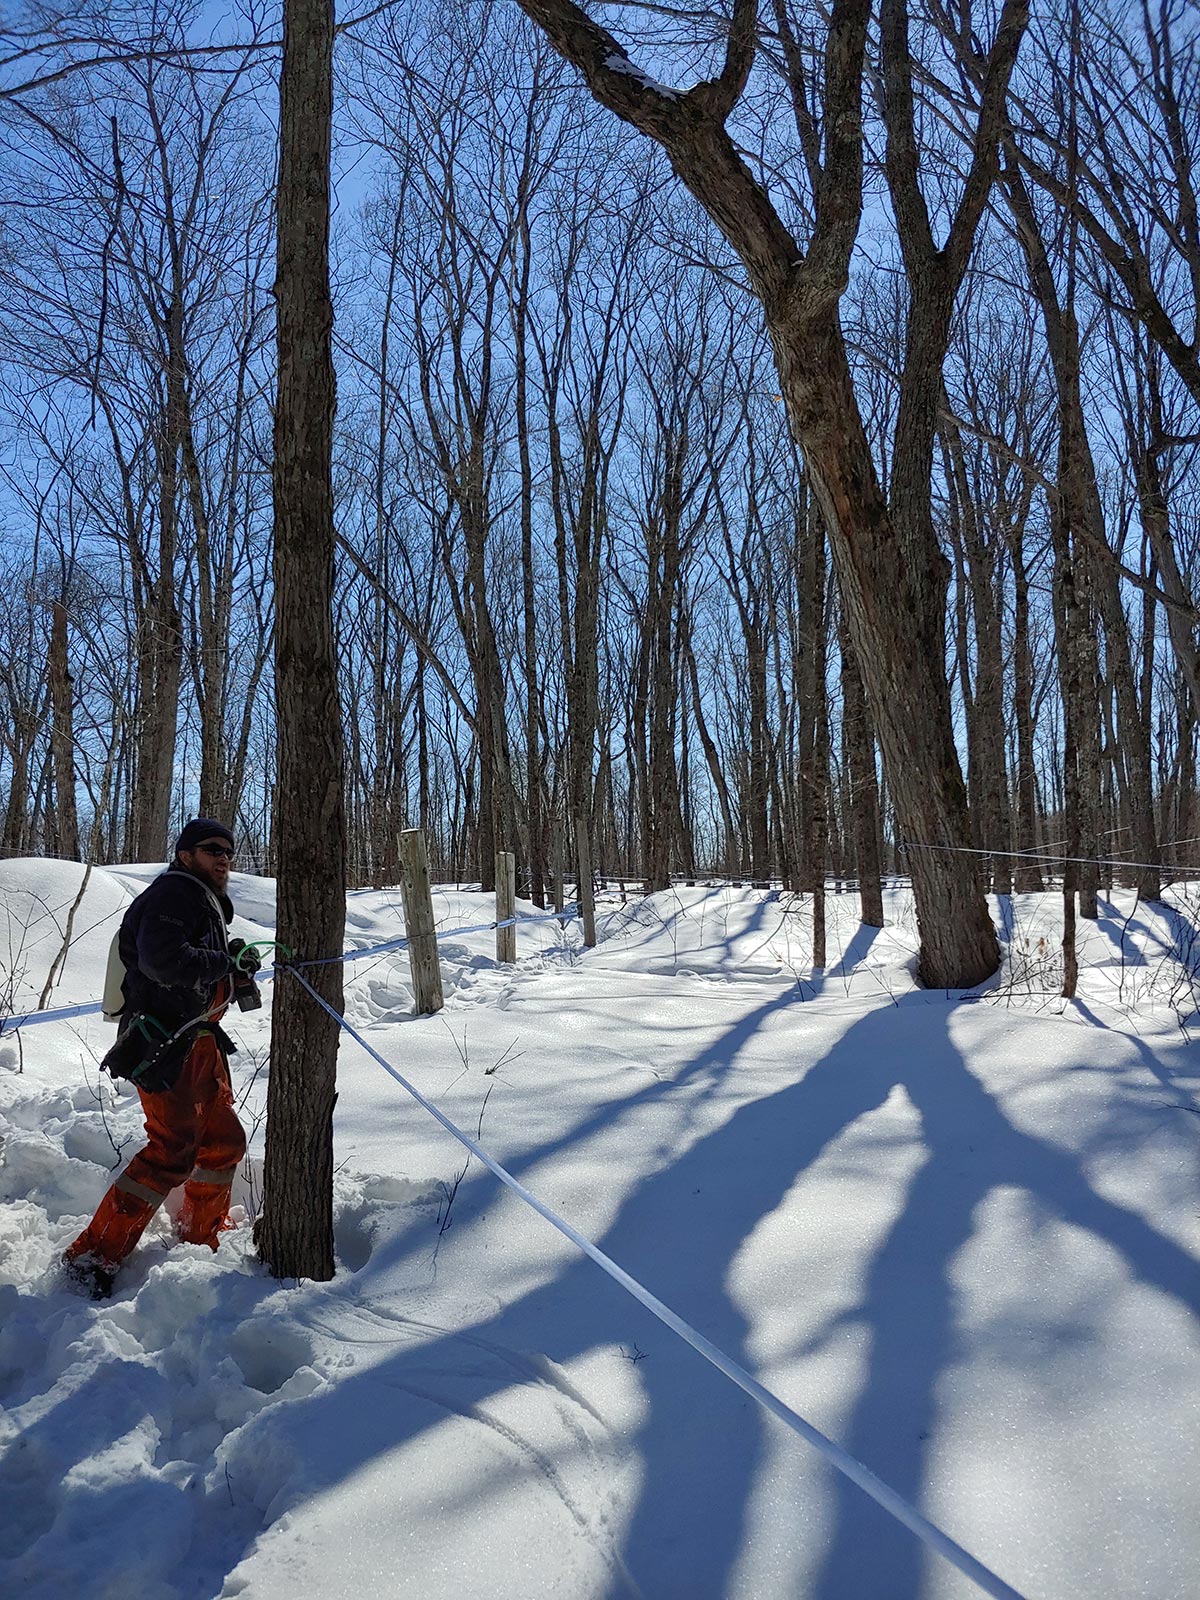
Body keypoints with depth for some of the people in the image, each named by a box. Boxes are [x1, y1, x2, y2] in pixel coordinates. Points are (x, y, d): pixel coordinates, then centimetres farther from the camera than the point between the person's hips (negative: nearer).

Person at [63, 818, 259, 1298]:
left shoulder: (208, 903, 21)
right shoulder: (171, 895, -12)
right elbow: (164, 961, -29)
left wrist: (237, 968, 7)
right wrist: (228, 962, -19)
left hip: (199, 1039, 10)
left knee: (224, 1140, 16)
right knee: (173, 1149, -16)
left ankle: (200, 1239, 33)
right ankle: (93, 1255, -12)